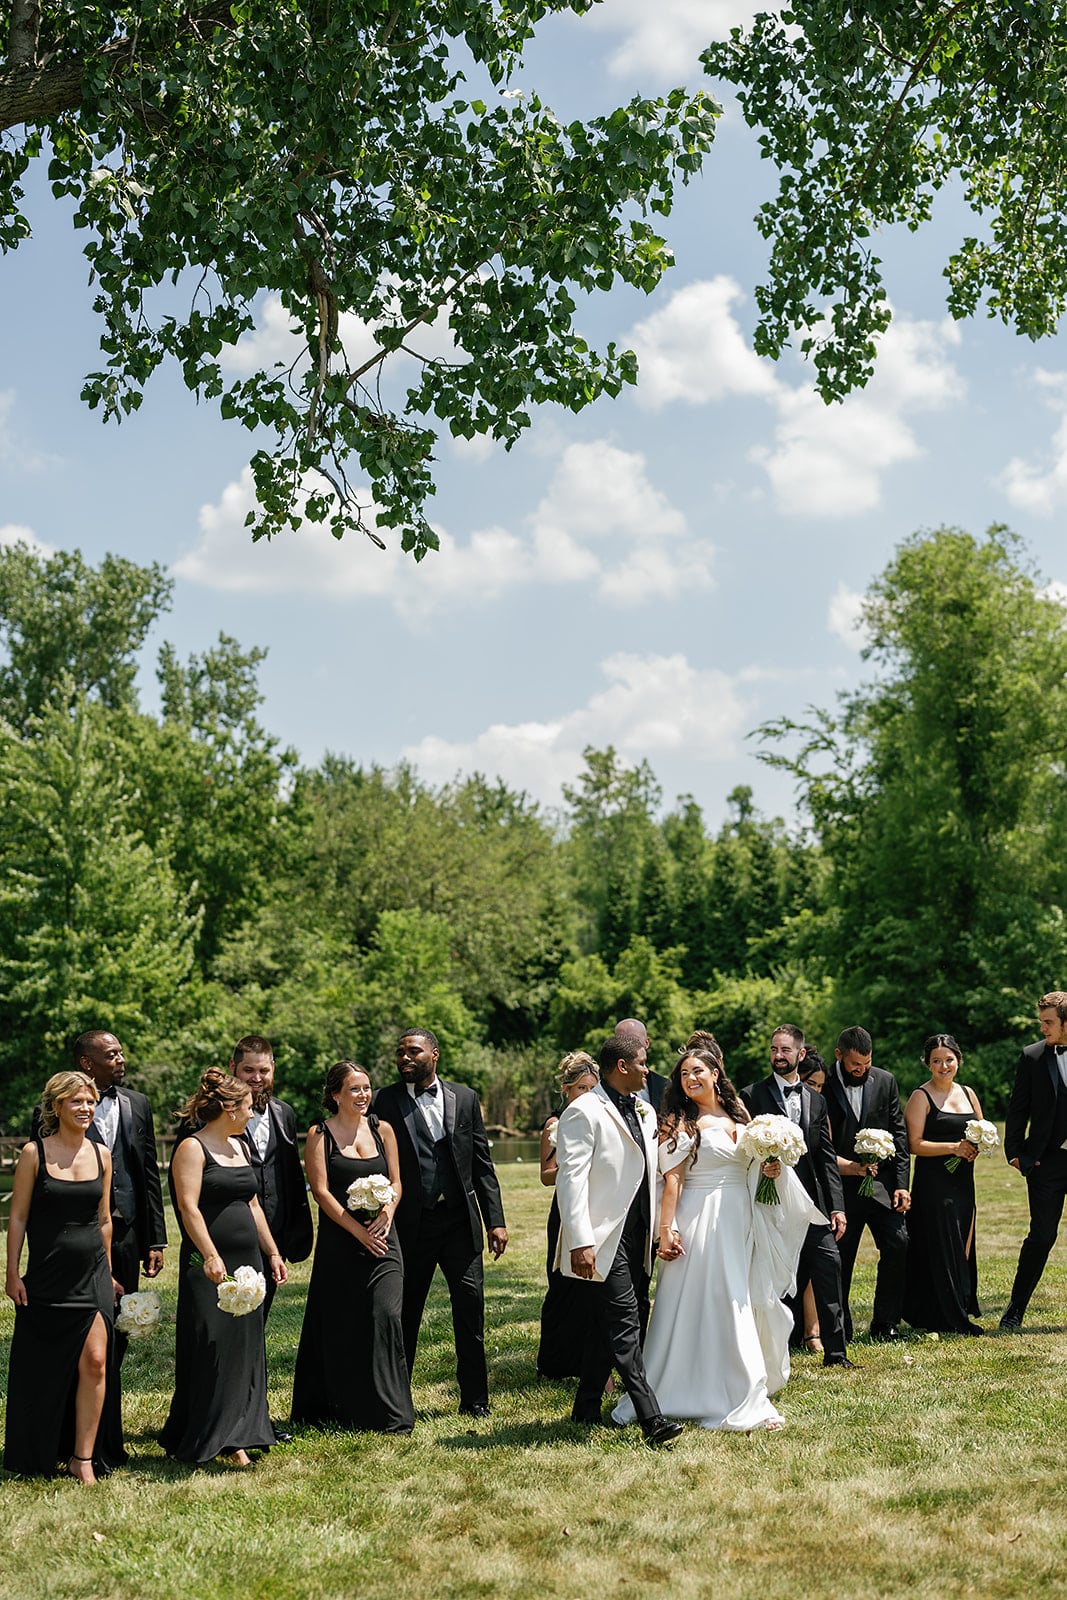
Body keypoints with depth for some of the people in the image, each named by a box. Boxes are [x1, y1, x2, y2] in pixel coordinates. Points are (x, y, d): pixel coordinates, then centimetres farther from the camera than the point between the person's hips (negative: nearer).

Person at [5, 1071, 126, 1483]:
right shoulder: (34, 1153, -5)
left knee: (96, 1361, -7)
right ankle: (38, 1456, 27)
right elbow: (17, 1217, -3)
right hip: (46, 1276, -2)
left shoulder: (101, 1155, 5)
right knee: (41, 1370, 8)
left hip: (92, 1276, 2)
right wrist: (12, 1274, -5)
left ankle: (83, 1457, 5)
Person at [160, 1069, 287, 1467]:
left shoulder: (240, 1147, 15)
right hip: (209, 1266, -8)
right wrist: (210, 1256, -25)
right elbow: (189, 1207, -17)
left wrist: (272, 1252, 18)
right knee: (210, 1351, -6)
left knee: (245, 1351, 7)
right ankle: (200, 1441, 3)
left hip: (247, 1262, 8)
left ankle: (234, 1439, 13)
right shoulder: (192, 1148, -9)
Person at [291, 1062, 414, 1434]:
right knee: (338, 1326, 2)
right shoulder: (320, 1134, -1)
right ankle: (339, 1413, 17)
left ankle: (389, 1415, 3)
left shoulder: (382, 1129, 9)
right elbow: (321, 1191, -7)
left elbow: (396, 1182, 10)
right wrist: (359, 1232, -13)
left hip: (382, 1237, 2)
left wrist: (387, 1213, -11)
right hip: (339, 1241, -2)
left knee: (385, 1316, -8)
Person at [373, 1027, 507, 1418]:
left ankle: (474, 1398, 12)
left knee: (470, 1306, 0)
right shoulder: (385, 1101, 0)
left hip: (460, 1220, 2)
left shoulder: (464, 1098, 7)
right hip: (411, 1224, -1)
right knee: (405, 1314, 7)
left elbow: (482, 1163, 8)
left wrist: (495, 1220, 3)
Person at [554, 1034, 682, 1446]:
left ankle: (587, 1407, 23)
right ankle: (651, 1416, -11)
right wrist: (581, 1242, -22)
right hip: (604, 1238, -8)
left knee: (606, 1320, 14)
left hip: (636, 1236, 8)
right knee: (624, 1322, -10)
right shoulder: (584, 1112, -11)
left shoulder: (644, 1111, 15)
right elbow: (570, 1179, -16)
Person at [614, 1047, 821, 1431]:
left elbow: (753, 1164, 22)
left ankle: (744, 1393, 23)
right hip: (702, 1223, -6)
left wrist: (772, 1169, 0)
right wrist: (666, 1229, -19)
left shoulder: (738, 1114, 11)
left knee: (740, 1305, 11)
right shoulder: (680, 1122, -6)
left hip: (742, 1222, 6)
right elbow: (673, 1179, -12)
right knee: (704, 1306, -4)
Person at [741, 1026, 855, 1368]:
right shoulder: (752, 1096, 0)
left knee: (830, 1273, 1)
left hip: (813, 1207, 4)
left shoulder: (816, 1100, 13)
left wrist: (837, 1207, 5)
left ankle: (835, 1351, 11)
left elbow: (827, 1157, 11)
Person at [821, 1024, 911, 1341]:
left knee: (898, 1245, -7)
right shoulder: (823, 1086, -7)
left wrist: (901, 1183, -1)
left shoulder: (885, 1081, 4)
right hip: (842, 1185, -2)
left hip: (883, 1182, 3)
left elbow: (898, 1134, 5)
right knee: (840, 1258, 2)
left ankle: (885, 1323, 7)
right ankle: (840, 1328, 15)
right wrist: (850, 1167, -14)